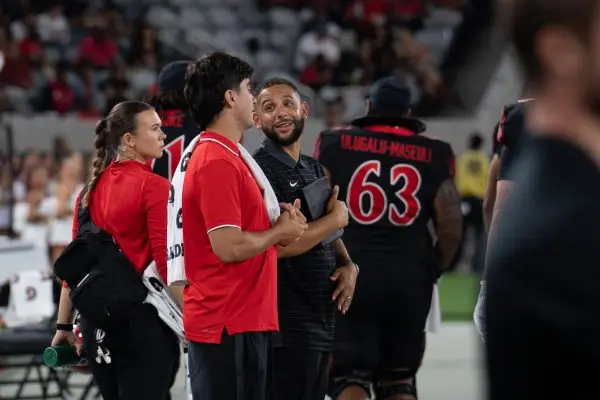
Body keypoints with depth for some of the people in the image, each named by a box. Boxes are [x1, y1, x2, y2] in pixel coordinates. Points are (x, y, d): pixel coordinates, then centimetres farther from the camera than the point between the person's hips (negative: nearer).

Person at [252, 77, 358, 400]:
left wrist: (348, 265, 3)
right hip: (288, 323, -9)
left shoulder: (315, 170, 15)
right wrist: (337, 217, -10)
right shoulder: (261, 170, -13)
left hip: (322, 318, 9)